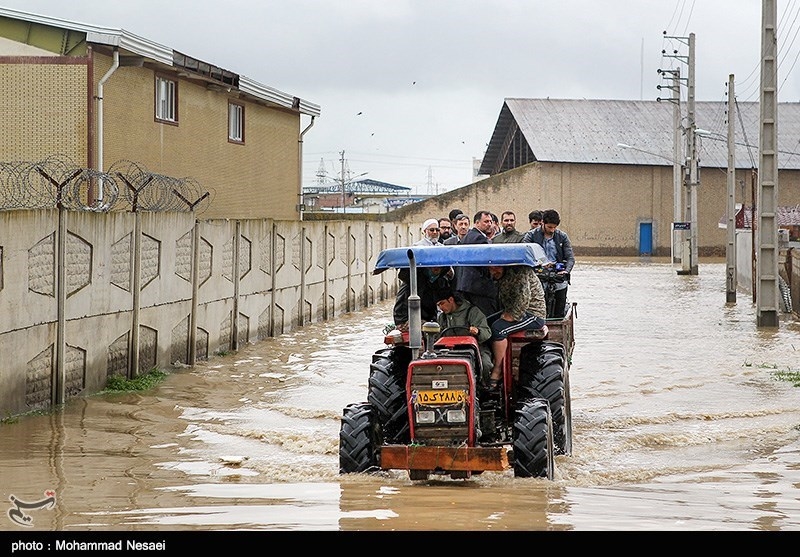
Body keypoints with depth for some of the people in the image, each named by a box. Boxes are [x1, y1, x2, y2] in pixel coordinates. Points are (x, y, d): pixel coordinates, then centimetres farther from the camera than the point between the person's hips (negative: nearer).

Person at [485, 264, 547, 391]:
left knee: (498, 328, -27)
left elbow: (523, 298, -25)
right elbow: (503, 302, 22)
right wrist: (505, 313, 4)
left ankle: (497, 373, -21)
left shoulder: (518, 272, -16)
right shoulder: (502, 276, 14)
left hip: (534, 315, -10)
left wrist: (511, 316, -21)